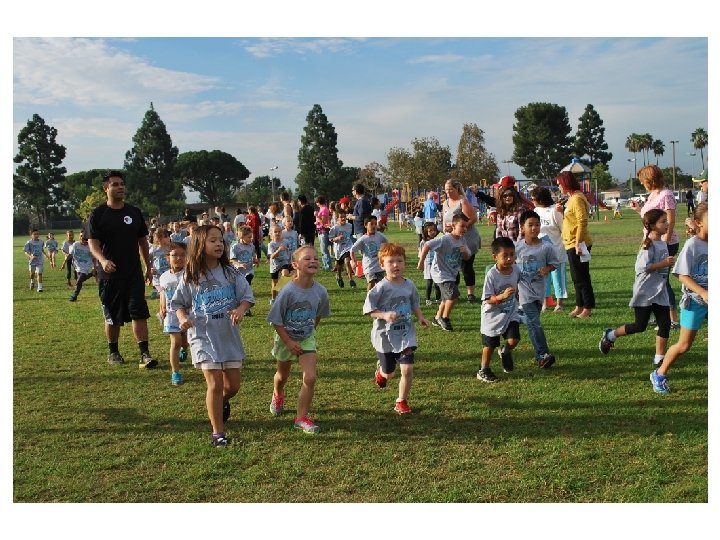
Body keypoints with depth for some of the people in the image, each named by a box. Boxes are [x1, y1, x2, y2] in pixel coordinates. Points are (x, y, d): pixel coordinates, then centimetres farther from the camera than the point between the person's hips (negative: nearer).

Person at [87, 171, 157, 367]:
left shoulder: (134, 212, 8)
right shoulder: (98, 214, -3)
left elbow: (142, 240, 15)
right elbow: (93, 242, -11)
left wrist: (148, 266, 14)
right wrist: (102, 260, -30)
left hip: (134, 272, 2)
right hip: (110, 273, -2)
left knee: (139, 312, -6)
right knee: (112, 316, 8)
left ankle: (145, 353, -7)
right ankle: (113, 352, 25)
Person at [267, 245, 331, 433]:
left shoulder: (320, 292, -17)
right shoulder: (288, 291, -28)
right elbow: (276, 320, -19)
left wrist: (310, 331, 7)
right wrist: (288, 342, -18)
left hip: (307, 338, 2)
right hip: (285, 339, -1)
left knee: (310, 378, -13)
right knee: (282, 376, 22)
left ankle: (301, 417, 4)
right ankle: (278, 396, 56)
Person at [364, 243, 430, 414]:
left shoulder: (409, 285, -3)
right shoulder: (381, 288, -17)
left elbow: (415, 304, 13)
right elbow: (368, 309, -13)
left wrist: (420, 317, -3)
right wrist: (385, 315, -27)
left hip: (406, 334, 3)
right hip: (385, 336, -2)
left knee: (407, 370, -8)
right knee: (389, 374, 12)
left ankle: (402, 402, 14)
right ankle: (380, 371, 51)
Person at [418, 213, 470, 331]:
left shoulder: (462, 240, -1)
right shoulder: (445, 240, -24)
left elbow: (467, 257, 5)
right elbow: (427, 245, -28)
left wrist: (465, 252, -18)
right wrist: (421, 261, -24)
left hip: (451, 273, 9)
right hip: (440, 272, -9)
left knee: (447, 298, 20)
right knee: (454, 294, -19)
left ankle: (437, 319, 39)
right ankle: (445, 318, 1)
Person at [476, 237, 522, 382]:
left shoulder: (516, 270, -8)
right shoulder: (491, 274, -24)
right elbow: (487, 299, -25)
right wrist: (502, 296, -38)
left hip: (511, 313, 4)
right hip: (493, 315, -4)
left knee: (513, 340, -11)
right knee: (490, 344, 8)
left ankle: (505, 352, 24)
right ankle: (483, 370, 29)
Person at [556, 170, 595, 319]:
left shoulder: (577, 199, -16)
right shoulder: (571, 198, 14)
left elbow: (582, 221, -22)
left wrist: (578, 243, -25)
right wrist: (562, 211, 3)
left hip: (577, 244, -10)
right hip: (572, 244, 10)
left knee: (581, 277, -3)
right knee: (577, 277, 15)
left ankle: (588, 308, 5)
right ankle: (579, 306, 23)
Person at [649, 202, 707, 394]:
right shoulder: (692, 244, -14)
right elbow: (683, 276, -17)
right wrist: (703, 293, -25)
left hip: (712, 300, 5)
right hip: (694, 301, -5)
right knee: (684, 345, 4)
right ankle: (659, 375, 21)